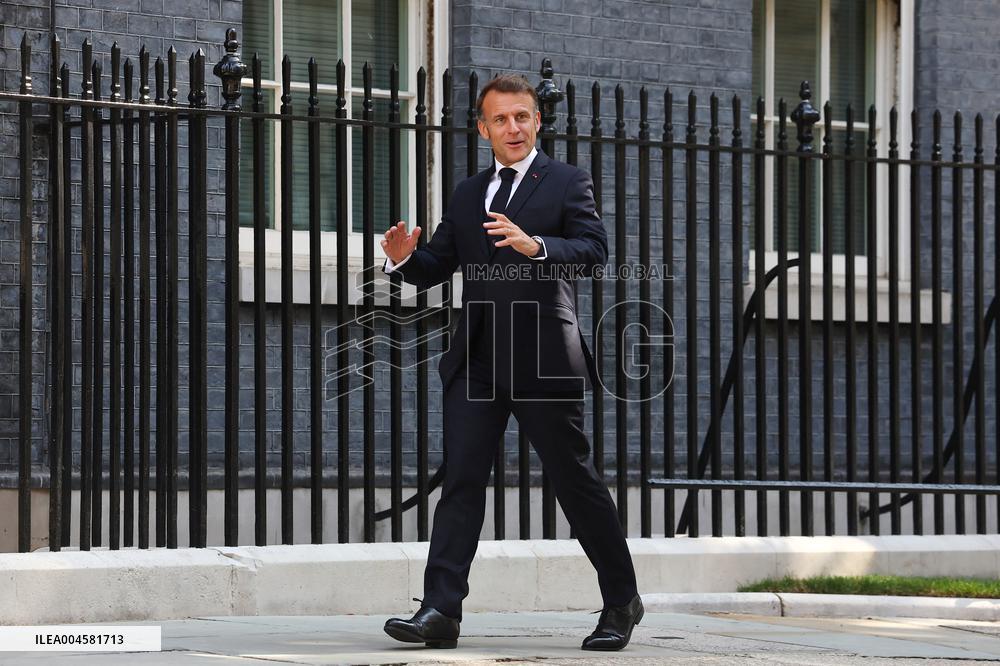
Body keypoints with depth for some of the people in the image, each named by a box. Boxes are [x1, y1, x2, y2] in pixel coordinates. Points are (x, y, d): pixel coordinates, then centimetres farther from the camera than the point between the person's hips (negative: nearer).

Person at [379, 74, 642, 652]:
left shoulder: (568, 183, 2)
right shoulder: (468, 195, 19)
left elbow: (595, 250, -12)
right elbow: (437, 266, 17)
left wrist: (536, 246, -30)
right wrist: (405, 258, -6)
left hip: (543, 359, -4)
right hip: (477, 360, 4)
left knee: (575, 479, 3)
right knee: (462, 480, -4)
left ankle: (622, 603, 17)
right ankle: (441, 612, -9)